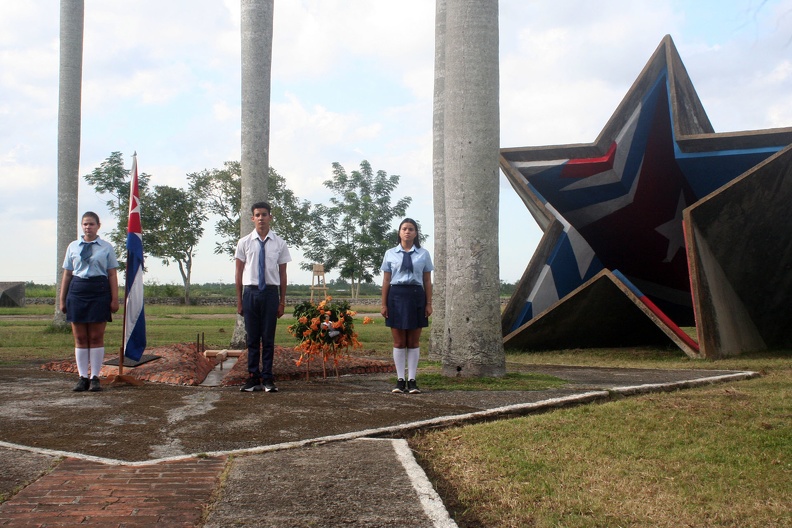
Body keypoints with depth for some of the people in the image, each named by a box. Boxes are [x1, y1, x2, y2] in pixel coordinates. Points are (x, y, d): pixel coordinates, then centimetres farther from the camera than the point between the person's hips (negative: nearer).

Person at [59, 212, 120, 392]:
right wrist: (62, 299, 9)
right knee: (80, 338, 4)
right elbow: (67, 274, 11)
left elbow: (112, 274, 3)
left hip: (99, 291, -2)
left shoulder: (106, 247, 6)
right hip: (77, 291, 2)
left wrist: (114, 299, -4)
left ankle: (95, 377, 7)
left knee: (96, 337, 1)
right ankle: (82, 377, 10)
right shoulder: (73, 247, 10)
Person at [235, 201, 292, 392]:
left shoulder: (279, 243, 3)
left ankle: (267, 378, 11)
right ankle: (253, 377, 15)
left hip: (271, 292, 0)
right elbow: (239, 273, 6)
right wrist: (239, 301, 3)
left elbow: (282, 273, 5)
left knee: (268, 338, 3)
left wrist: (282, 301, 3)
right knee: (252, 337, 7)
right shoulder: (244, 242, 4)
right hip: (250, 292, 0)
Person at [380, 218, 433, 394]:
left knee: (413, 342, 4)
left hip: (416, 295, 0)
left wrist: (429, 304, 1)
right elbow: (386, 280, 6)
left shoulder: (423, 254, 5)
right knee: (399, 342, 4)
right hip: (396, 295, 0)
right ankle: (400, 380, 10)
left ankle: (412, 380, 9)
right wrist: (383, 304, 2)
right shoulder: (390, 254, 6)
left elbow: (427, 281, 6)